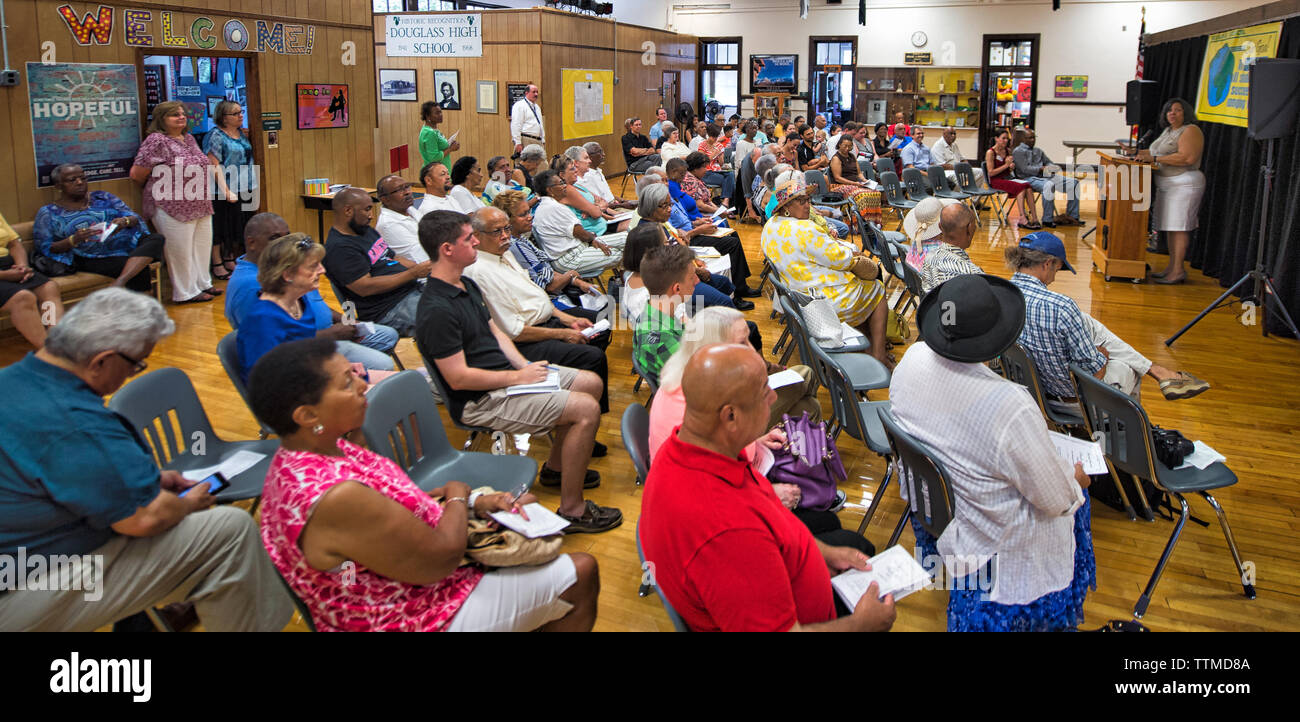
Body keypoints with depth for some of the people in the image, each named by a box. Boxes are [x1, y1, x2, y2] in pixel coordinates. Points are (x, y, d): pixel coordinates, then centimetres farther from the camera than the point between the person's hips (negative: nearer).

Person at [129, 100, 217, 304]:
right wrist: (158, 190, 4)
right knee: (180, 251, 0)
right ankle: (186, 293, 9)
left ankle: (203, 284, 29)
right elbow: (136, 174, -12)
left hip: (201, 206, 8)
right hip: (173, 209, -8)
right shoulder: (156, 141, -13)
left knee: (202, 247, 16)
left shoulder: (189, 139, 13)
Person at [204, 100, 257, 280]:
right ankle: (218, 266, 7)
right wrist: (226, 191, -24)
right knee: (220, 228, 0)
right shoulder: (216, 135, -11)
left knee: (238, 228, 14)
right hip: (224, 193, -8)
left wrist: (253, 187, 16)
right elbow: (215, 166, -17)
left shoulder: (242, 133, 12)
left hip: (244, 190, 8)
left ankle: (230, 260, 27)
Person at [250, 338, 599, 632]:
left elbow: (393, 502, 5)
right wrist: (458, 497, -8)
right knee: (581, 576, 1)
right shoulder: (337, 499, -36)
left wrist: (475, 501, -6)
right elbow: (442, 557, -27)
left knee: (523, 505, 22)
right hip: (419, 616, -9)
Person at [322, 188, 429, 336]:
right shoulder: (338, 248, -13)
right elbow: (365, 287, -20)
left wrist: (423, 267, 3)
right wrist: (413, 273, -17)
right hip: (391, 310, -10)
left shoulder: (367, 230, 18)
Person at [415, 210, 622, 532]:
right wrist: (517, 377, -16)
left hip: (505, 375, 10)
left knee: (590, 382, 14)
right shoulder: (436, 310, -24)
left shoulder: (467, 285, 9)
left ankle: (555, 468, 28)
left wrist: (526, 366, 1)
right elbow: (458, 378, -24)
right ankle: (572, 511, -11)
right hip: (480, 400, -10)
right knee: (586, 409, -20)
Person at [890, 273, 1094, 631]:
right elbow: (1055, 500, -22)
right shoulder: (1011, 407, -38)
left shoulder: (911, 360, -20)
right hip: (990, 538, -5)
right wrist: (1076, 478, -1)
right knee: (1072, 494, 25)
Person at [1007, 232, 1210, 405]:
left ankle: (1156, 370, 30)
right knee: (1127, 369, 22)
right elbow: (1095, 370, -19)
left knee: (1088, 324, 18)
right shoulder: (1061, 307, -28)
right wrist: (1101, 354, 4)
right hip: (1075, 400, -6)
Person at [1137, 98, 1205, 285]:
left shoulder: (1191, 131, -11)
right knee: (1171, 227, 10)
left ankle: (1178, 271, -10)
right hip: (1166, 185, 9)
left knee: (1179, 227, -10)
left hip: (1184, 185, -9)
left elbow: (1187, 158, -23)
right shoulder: (1168, 131, 17)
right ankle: (1171, 267, 15)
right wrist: (1139, 153, 19)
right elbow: (1160, 151, 32)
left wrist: (1154, 159, -22)